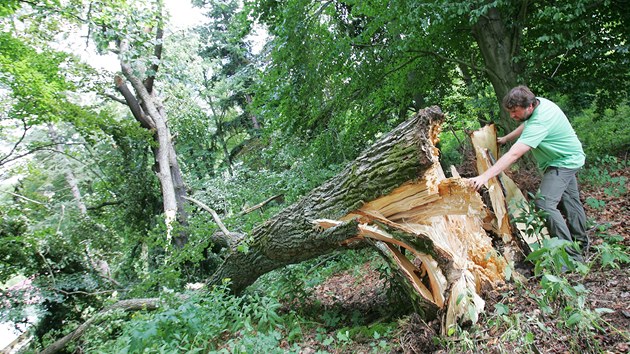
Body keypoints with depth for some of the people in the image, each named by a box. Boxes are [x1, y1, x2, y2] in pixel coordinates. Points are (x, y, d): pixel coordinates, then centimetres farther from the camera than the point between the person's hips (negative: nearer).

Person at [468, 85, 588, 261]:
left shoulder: (539, 122, -36)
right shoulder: (539, 102, -8)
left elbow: (514, 154, -44)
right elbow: (526, 126, 15)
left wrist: (485, 176, -48)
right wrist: (505, 138, 11)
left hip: (564, 162, -10)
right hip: (568, 157, 10)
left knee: (544, 204, -21)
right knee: (569, 199, 23)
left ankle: (572, 255, -12)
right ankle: (581, 242, 43)